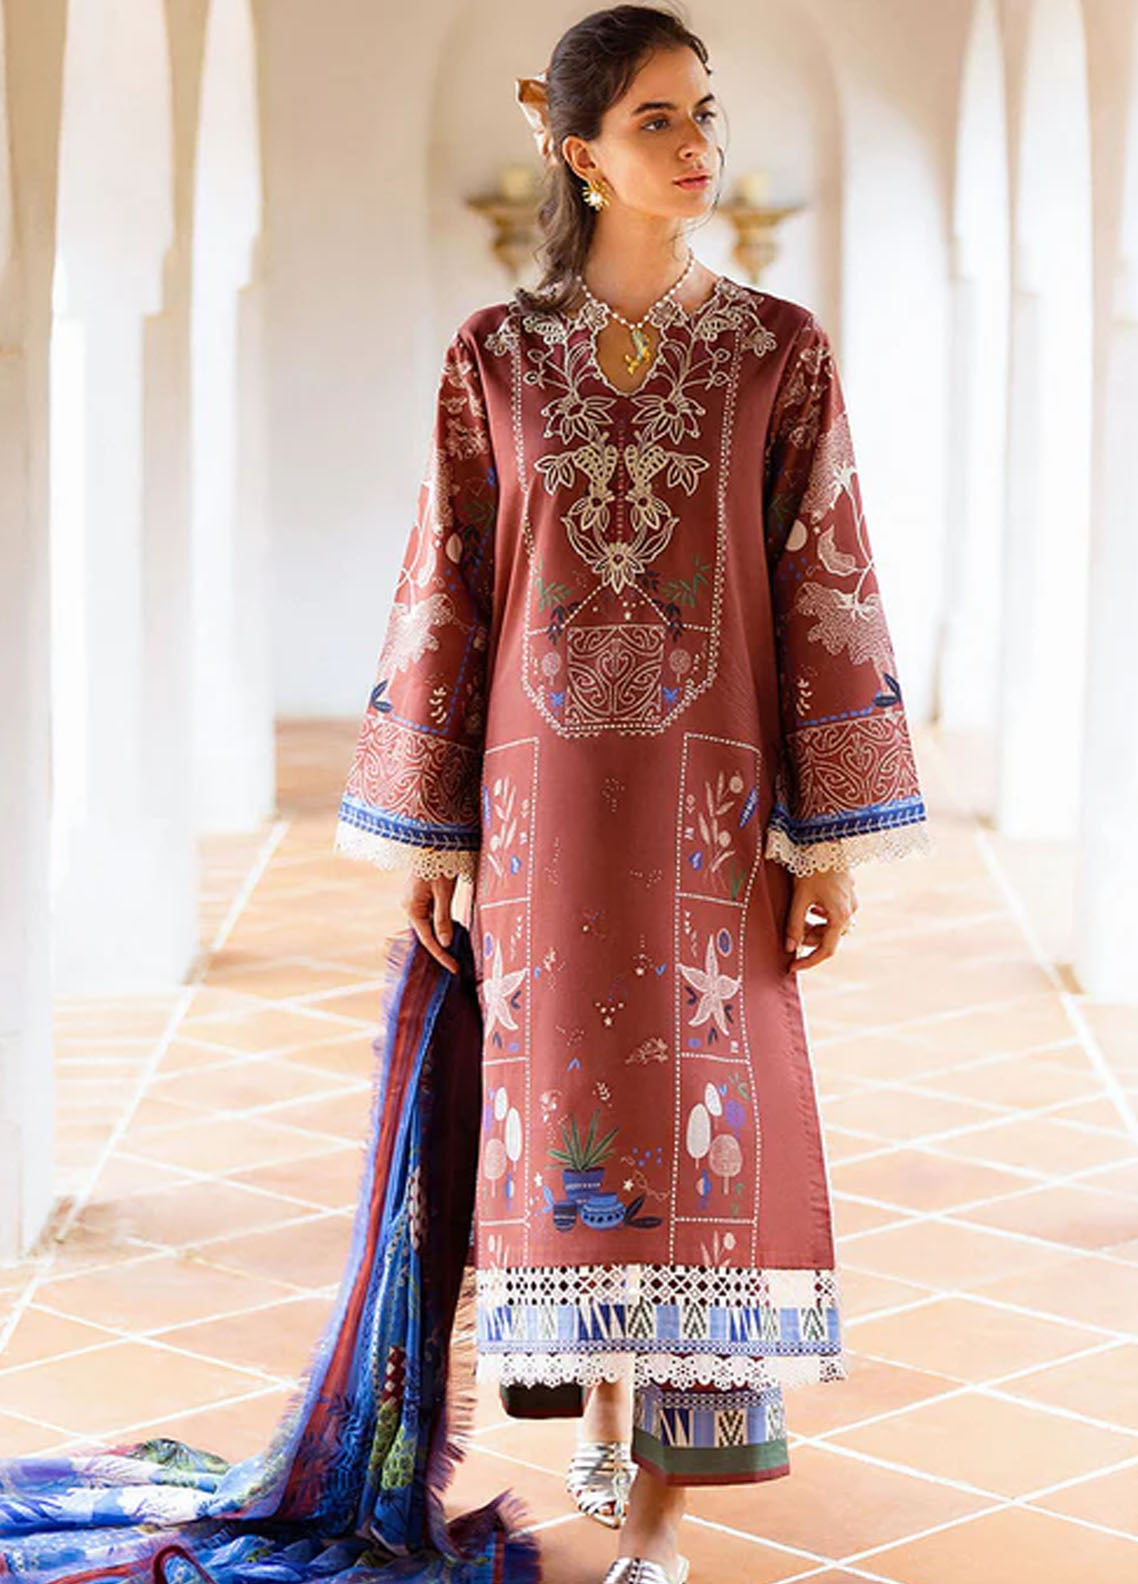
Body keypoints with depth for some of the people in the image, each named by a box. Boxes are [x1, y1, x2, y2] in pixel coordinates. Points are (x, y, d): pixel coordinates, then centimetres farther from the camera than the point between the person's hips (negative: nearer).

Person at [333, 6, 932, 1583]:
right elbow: (445, 588, 5)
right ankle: (601, 1408, 31)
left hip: (710, 790, -1)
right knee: (565, 1097, 8)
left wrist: (832, 835, -5)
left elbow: (825, 586, -1)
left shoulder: (779, 349, 1)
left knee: (701, 1106, -4)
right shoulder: (494, 357, 3)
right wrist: (427, 826, 3)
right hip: (547, 788, 1)